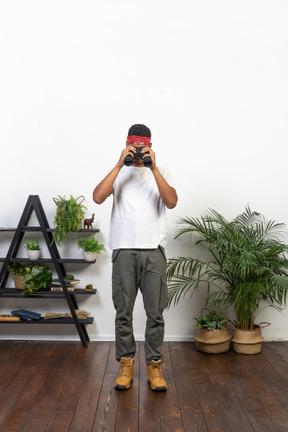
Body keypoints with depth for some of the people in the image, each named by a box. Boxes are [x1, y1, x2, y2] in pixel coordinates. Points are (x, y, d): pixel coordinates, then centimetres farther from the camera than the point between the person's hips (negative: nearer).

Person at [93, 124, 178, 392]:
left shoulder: (161, 172, 10)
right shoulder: (119, 172, 9)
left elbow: (171, 202, -9)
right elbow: (98, 197, -10)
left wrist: (153, 168, -13)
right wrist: (120, 165, -12)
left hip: (154, 251, 0)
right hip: (124, 251, 0)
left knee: (155, 313, 4)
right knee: (123, 312, 6)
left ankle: (154, 365, 20)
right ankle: (125, 364, 21)